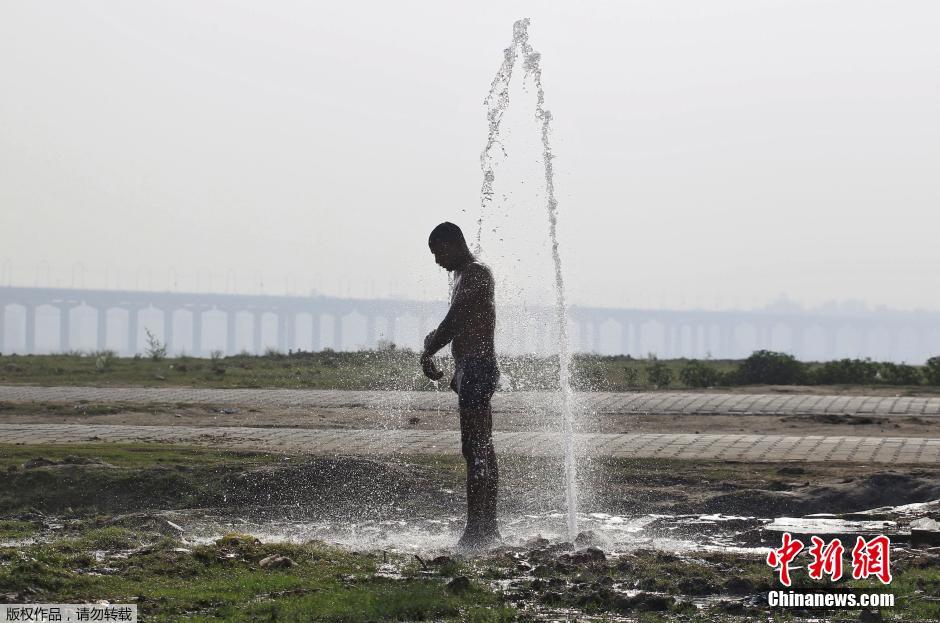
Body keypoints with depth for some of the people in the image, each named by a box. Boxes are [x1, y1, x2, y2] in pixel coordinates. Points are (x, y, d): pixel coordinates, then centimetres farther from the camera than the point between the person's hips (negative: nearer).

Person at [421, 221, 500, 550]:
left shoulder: (475, 273, -12)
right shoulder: (466, 276, 21)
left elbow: (453, 321, -18)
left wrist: (427, 353, -7)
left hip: (476, 368, -11)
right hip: (472, 369, 11)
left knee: (475, 450, -12)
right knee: (481, 450, 12)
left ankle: (477, 529, -15)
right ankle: (486, 526, 17)